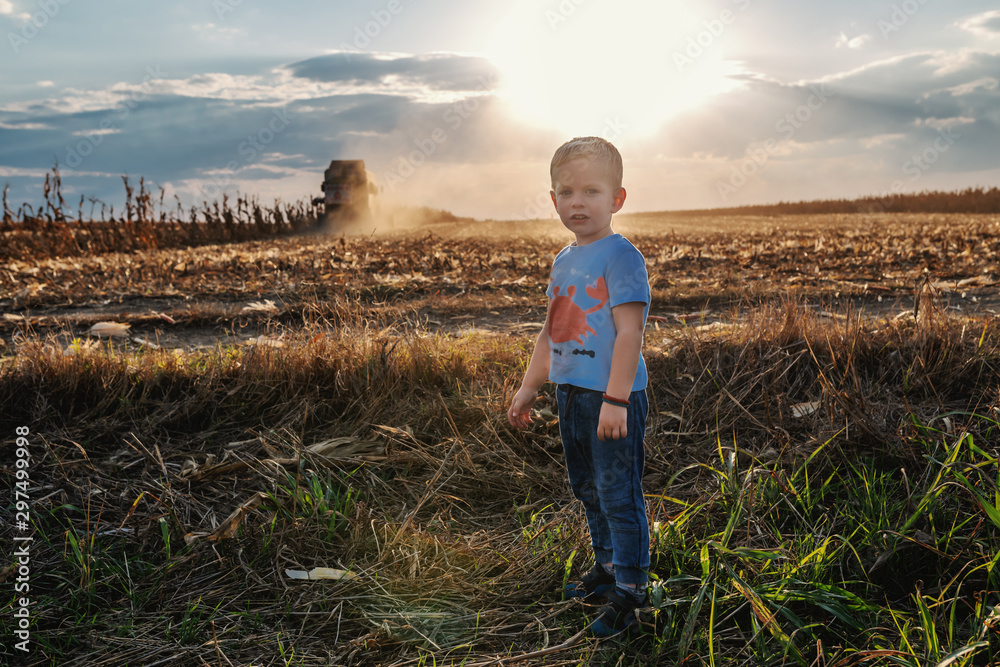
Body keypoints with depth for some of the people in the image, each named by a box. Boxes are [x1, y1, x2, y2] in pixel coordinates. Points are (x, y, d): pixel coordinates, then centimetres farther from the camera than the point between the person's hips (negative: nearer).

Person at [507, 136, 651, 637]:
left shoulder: (620, 255, -13)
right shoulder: (563, 261, 13)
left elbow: (629, 331, -20)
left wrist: (616, 398, -25)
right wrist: (527, 390, 22)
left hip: (612, 398, -8)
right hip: (571, 394, 8)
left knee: (619, 497, 0)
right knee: (587, 490, 20)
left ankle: (629, 596, 14)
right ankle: (606, 570, 39)